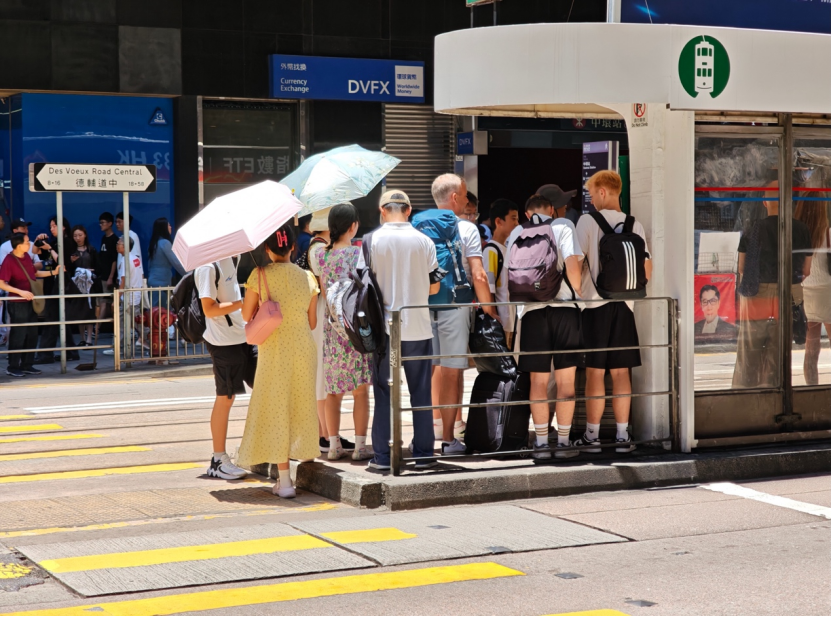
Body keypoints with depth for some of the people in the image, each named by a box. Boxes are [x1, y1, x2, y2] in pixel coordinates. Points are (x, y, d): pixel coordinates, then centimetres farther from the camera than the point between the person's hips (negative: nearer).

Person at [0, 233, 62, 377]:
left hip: (30, 302, 8)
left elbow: (34, 273, 19)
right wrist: (21, 292, -27)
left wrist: (53, 272, 12)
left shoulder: (26, 256, 5)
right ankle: (13, 367, 9)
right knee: (18, 335, -2)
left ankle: (27, 365, 22)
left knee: (32, 334, 12)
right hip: (17, 304, -8)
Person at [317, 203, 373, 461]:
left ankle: (334, 445, 12)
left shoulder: (322, 255, 5)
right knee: (360, 389, 1)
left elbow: (325, 293, 9)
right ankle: (360, 446, 1)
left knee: (333, 389, 9)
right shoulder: (356, 252, -9)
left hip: (331, 326, 5)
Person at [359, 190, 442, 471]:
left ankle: (382, 456, 5)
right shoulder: (424, 241, 0)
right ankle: (423, 453, 11)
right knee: (421, 392, 9)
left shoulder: (373, 240, -5)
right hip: (418, 327, 1)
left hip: (384, 328, -1)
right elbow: (434, 286, 5)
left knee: (384, 393, 5)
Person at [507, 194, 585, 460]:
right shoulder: (563, 225, 5)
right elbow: (573, 262, -8)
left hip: (532, 310, 2)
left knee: (538, 380, 7)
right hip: (564, 307, -2)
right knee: (566, 379, 4)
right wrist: (577, 295, 4)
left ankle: (542, 443, 5)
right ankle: (564, 441, 6)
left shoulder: (517, 233, 13)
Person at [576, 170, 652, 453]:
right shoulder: (635, 225, 6)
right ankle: (622, 436, 10)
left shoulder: (588, 221, -6)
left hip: (595, 304, -3)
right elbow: (647, 273, 6)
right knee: (621, 372, 8)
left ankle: (592, 435, 6)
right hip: (624, 306, 3)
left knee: (595, 372, 2)